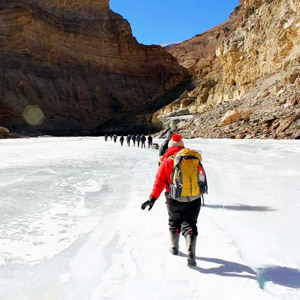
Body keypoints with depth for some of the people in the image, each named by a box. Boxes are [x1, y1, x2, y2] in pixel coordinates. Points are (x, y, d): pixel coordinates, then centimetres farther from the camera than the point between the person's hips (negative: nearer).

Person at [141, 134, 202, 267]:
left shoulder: (167, 161, -6)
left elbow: (159, 182, -9)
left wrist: (152, 198, -6)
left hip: (175, 200, -1)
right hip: (194, 199, 2)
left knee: (174, 223, 21)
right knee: (190, 224, 5)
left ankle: (174, 247, 37)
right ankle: (191, 254, -11)